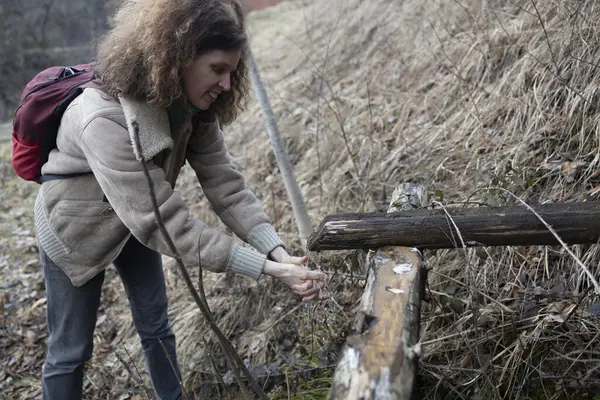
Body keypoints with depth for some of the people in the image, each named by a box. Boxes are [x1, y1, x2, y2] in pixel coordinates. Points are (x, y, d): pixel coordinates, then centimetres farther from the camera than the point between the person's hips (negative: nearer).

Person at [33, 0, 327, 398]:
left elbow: (224, 182, -20)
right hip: (79, 228, -6)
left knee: (156, 325, 16)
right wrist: (265, 268, -40)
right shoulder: (105, 120, -39)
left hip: (137, 221, 6)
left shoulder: (191, 107, -16)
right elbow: (165, 222, -40)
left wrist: (278, 251, -33)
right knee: (71, 347, 7)